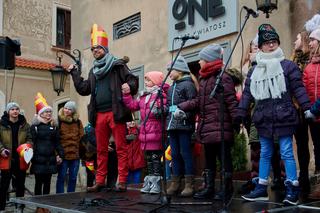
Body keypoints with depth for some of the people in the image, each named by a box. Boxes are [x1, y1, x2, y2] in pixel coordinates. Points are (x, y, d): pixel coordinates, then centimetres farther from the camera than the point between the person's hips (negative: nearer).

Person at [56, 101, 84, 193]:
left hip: (75, 155, 4)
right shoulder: (59, 121, -2)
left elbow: (82, 137, 9)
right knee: (61, 177, 2)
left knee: (73, 178, 10)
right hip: (63, 154, -3)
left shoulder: (78, 122, 9)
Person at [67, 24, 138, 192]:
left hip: (115, 113, -6)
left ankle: (122, 181, -1)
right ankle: (100, 181, 14)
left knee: (121, 148, -4)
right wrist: (74, 73, 21)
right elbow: (83, 89, 21)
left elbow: (132, 80, 0)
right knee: (101, 149, 9)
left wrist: (129, 86, -21)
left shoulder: (117, 65, 5)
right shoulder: (93, 71, 22)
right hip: (99, 114, 6)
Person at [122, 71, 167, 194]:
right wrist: (126, 94, 14)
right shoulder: (143, 96, 19)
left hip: (155, 131, -8)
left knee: (155, 156, -4)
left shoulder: (161, 95, -6)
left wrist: (159, 110, -33)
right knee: (148, 157, 14)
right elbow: (133, 105, 19)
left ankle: (156, 181, 2)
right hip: (145, 131, 8)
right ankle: (149, 181, 23)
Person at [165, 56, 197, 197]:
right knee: (175, 154, 10)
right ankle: (175, 182, 17)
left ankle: (189, 184, 1)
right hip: (172, 125, 8)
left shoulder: (188, 84, -4)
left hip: (184, 125, -8)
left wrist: (184, 113, -24)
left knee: (185, 153, -4)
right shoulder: (171, 87, 20)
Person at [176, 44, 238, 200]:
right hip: (207, 127, 9)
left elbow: (232, 101, -14)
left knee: (224, 158, 1)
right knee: (209, 159, 14)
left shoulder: (223, 77, -10)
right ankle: (209, 188, 23)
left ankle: (228, 189, 12)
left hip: (220, 127, -9)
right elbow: (199, 101, 17)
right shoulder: (203, 79, 17)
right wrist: (182, 107, 6)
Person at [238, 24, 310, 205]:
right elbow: (247, 94, 12)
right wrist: (240, 114, 7)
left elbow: (298, 88, -4)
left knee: (287, 153, -2)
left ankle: (292, 188, 8)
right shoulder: (254, 71, 11)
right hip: (263, 119, 5)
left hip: (283, 117, -4)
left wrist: (307, 107, -13)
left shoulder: (288, 65, 0)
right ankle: (262, 188, 20)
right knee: (265, 154, 12)